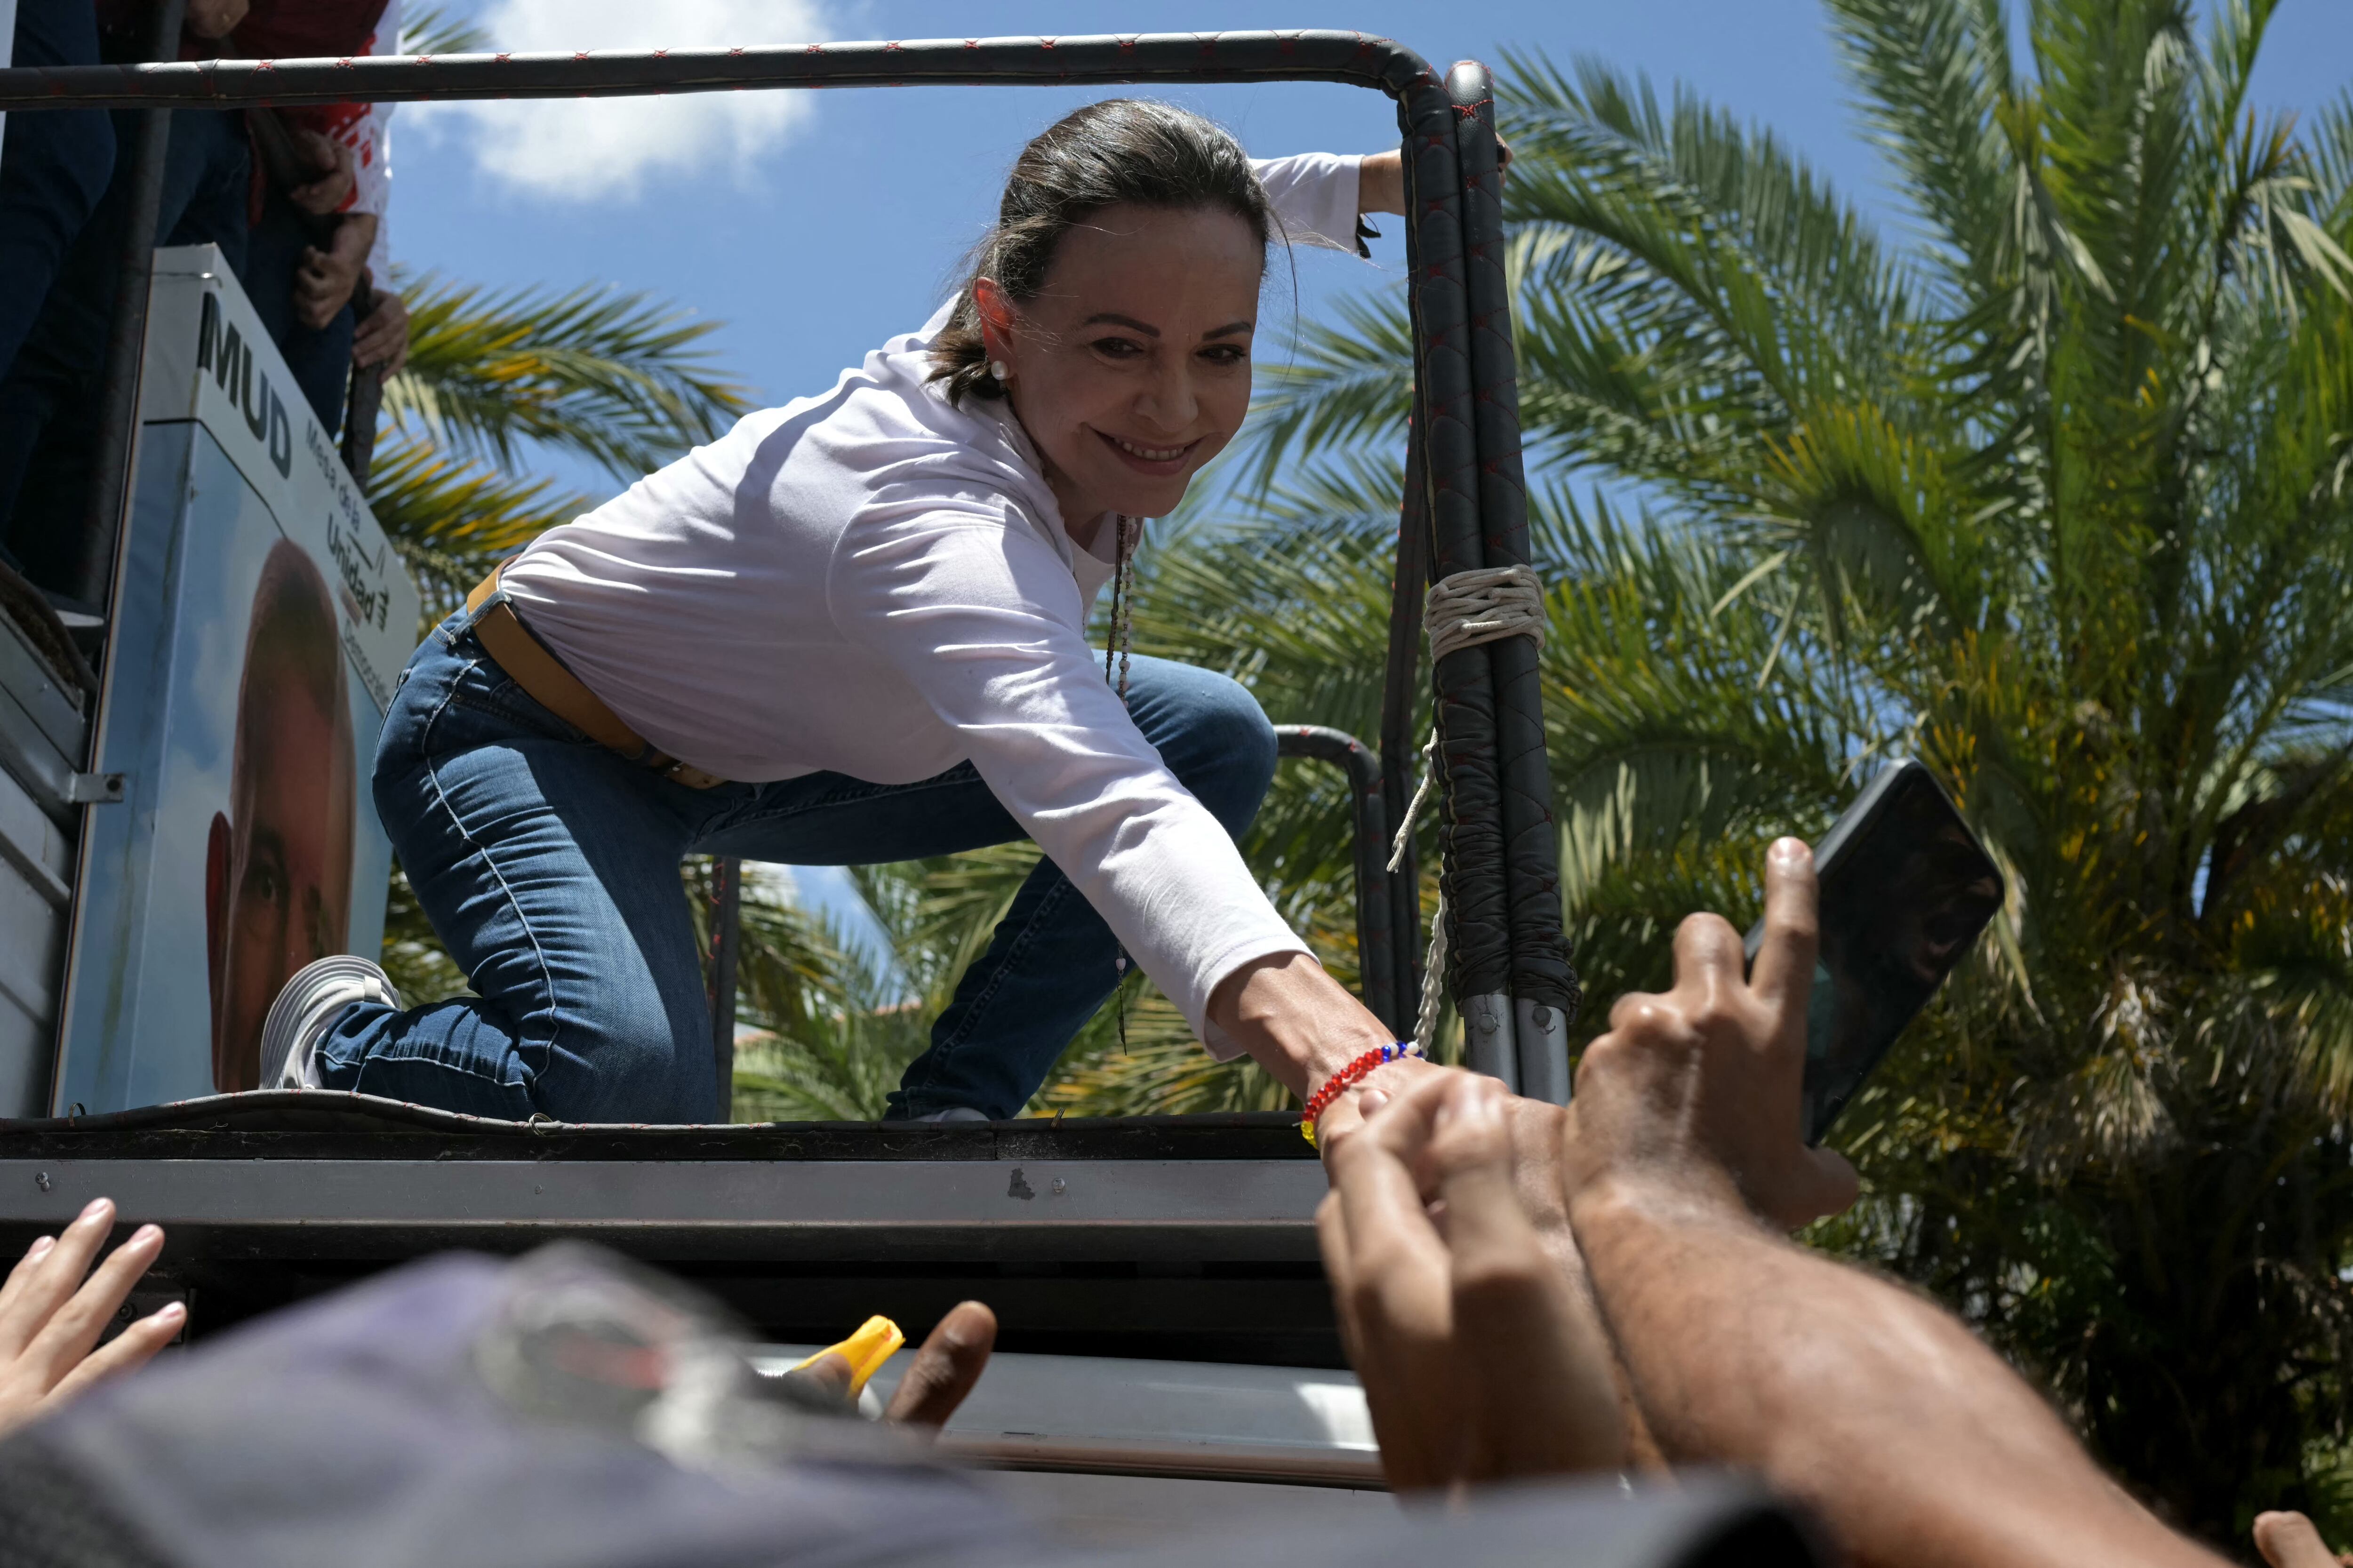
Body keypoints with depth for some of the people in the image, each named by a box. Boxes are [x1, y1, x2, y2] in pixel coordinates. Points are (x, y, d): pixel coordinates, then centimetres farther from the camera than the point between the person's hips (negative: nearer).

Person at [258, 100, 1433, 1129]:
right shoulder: (942, 522, -43)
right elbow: (1110, 814, -63)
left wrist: (1372, 181, 3)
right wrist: (1350, 1068, -77)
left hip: (753, 742, 8)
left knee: (1215, 741, -4)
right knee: (633, 1090, -37)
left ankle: (945, 1120, -2)